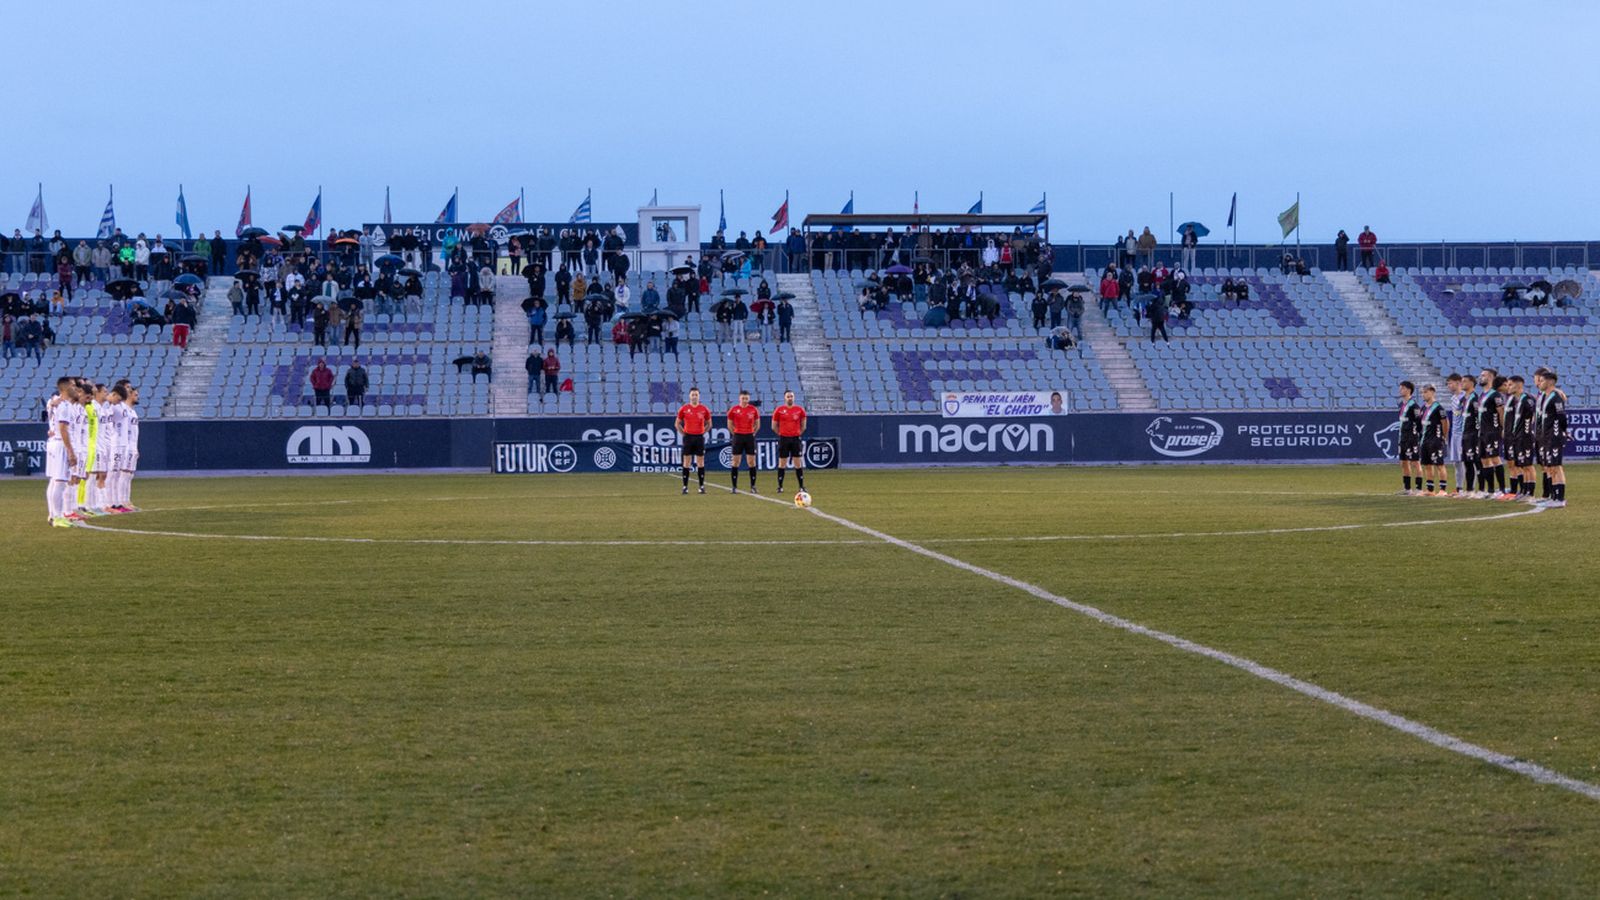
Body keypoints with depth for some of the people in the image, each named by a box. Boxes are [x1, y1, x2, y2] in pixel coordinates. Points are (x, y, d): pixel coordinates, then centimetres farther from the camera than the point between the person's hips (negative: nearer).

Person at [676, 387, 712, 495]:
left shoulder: (704, 409, 2)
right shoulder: (684, 409, 1)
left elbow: (709, 424, 14)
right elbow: (677, 423, 10)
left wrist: (702, 432, 4)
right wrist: (683, 433, 1)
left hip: (699, 437, 0)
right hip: (688, 437, 0)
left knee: (700, 462, 2)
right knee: (687, 462, 0)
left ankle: (702, 486, 7)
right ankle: (685, 486, 3)